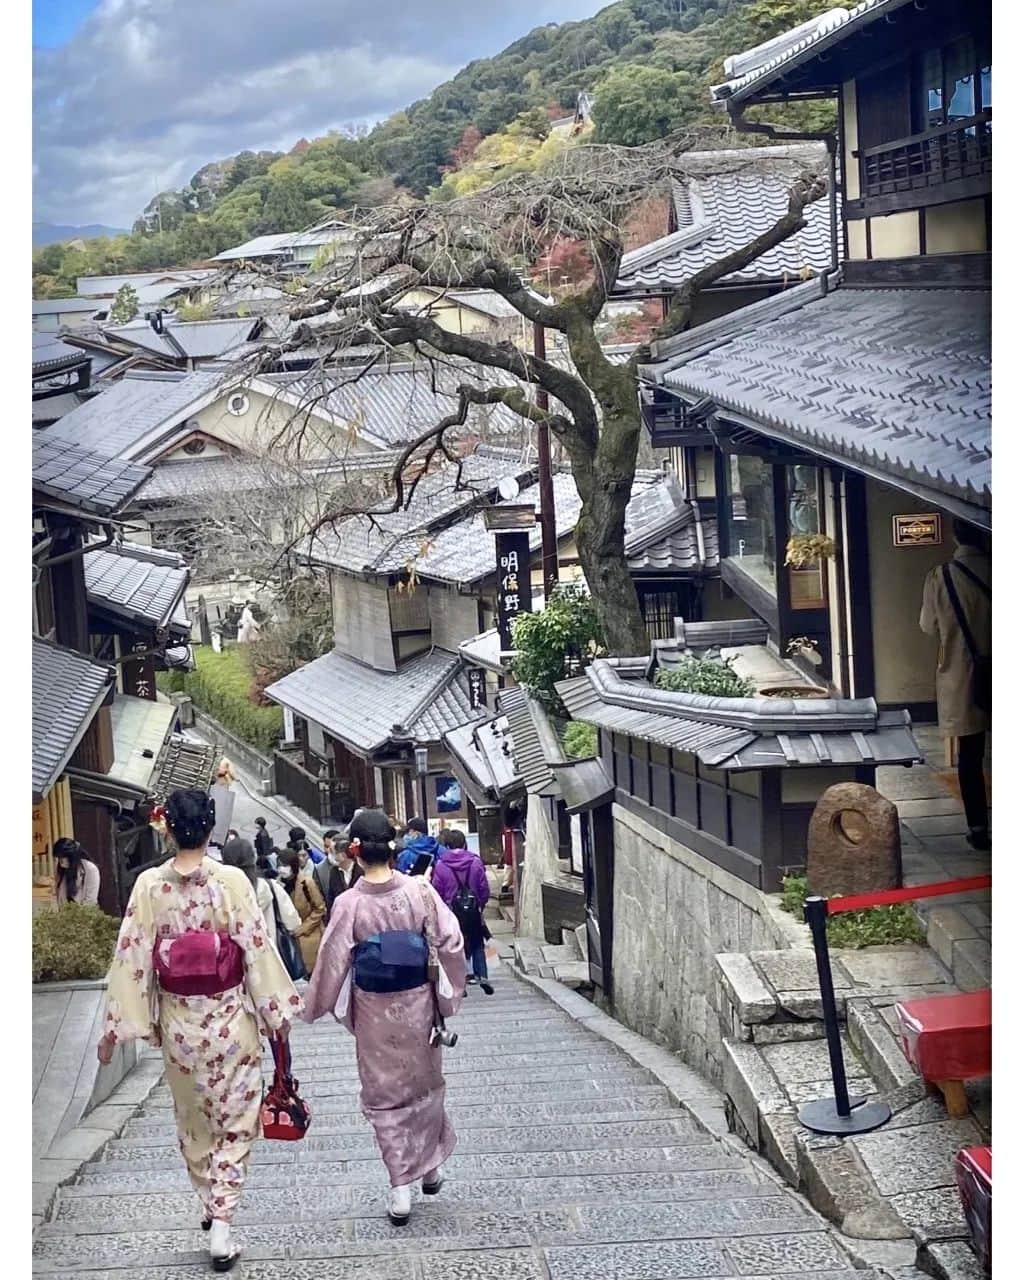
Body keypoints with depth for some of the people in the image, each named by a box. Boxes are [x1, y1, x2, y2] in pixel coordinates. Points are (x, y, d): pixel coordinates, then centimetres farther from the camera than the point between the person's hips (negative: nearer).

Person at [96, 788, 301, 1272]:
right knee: (234, 1123, 8)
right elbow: (258, 949, -11)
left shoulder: (149, 885, -9)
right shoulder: (231, 881, -13)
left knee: (193, 1120, 20)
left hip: (178, 1022, 2)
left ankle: (210, 1205, 35)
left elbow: (132, 957, -7)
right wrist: (277, 1011, -1)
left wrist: (115, 1026, -1)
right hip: (229, 1019, -2)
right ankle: (221, 1223, -1)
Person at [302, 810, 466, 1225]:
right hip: (417, 1003, 1)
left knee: (385, 1094, 10)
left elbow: (333, 961, -9)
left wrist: (316, 1006, 7)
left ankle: (401, 1190, 10)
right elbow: (451, 942, -10)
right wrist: (449, 995, 4)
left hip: (373, 1009, -1)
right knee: (424, 1084, 23)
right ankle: (431, 1165, 36)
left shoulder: (349, 904, -15)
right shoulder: (418, 891, -12)